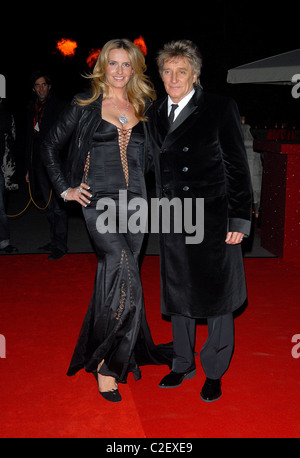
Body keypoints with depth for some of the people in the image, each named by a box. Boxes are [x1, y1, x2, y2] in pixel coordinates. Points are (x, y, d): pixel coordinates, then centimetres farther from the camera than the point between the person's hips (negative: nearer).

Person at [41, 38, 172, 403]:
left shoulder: (142, 107, 13)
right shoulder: (85, 105, 4)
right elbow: (50, 146, 9)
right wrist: (65, 189, 3)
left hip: (134, 201, 4)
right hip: (99, 201, -4)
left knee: (115, 279, 9)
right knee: (126, 277, -19)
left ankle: (104, 355, 24)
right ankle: (106, 363, -8)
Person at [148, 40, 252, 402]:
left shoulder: (220, 108, -6)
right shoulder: (157, 113, 9)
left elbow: (237, 166, -7)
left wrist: (239, 219, -12)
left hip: (213, 219, -5)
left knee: (216, 297, 6)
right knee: (178, 295, 14)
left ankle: (214, 372, 23)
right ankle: (183, 365, 33)